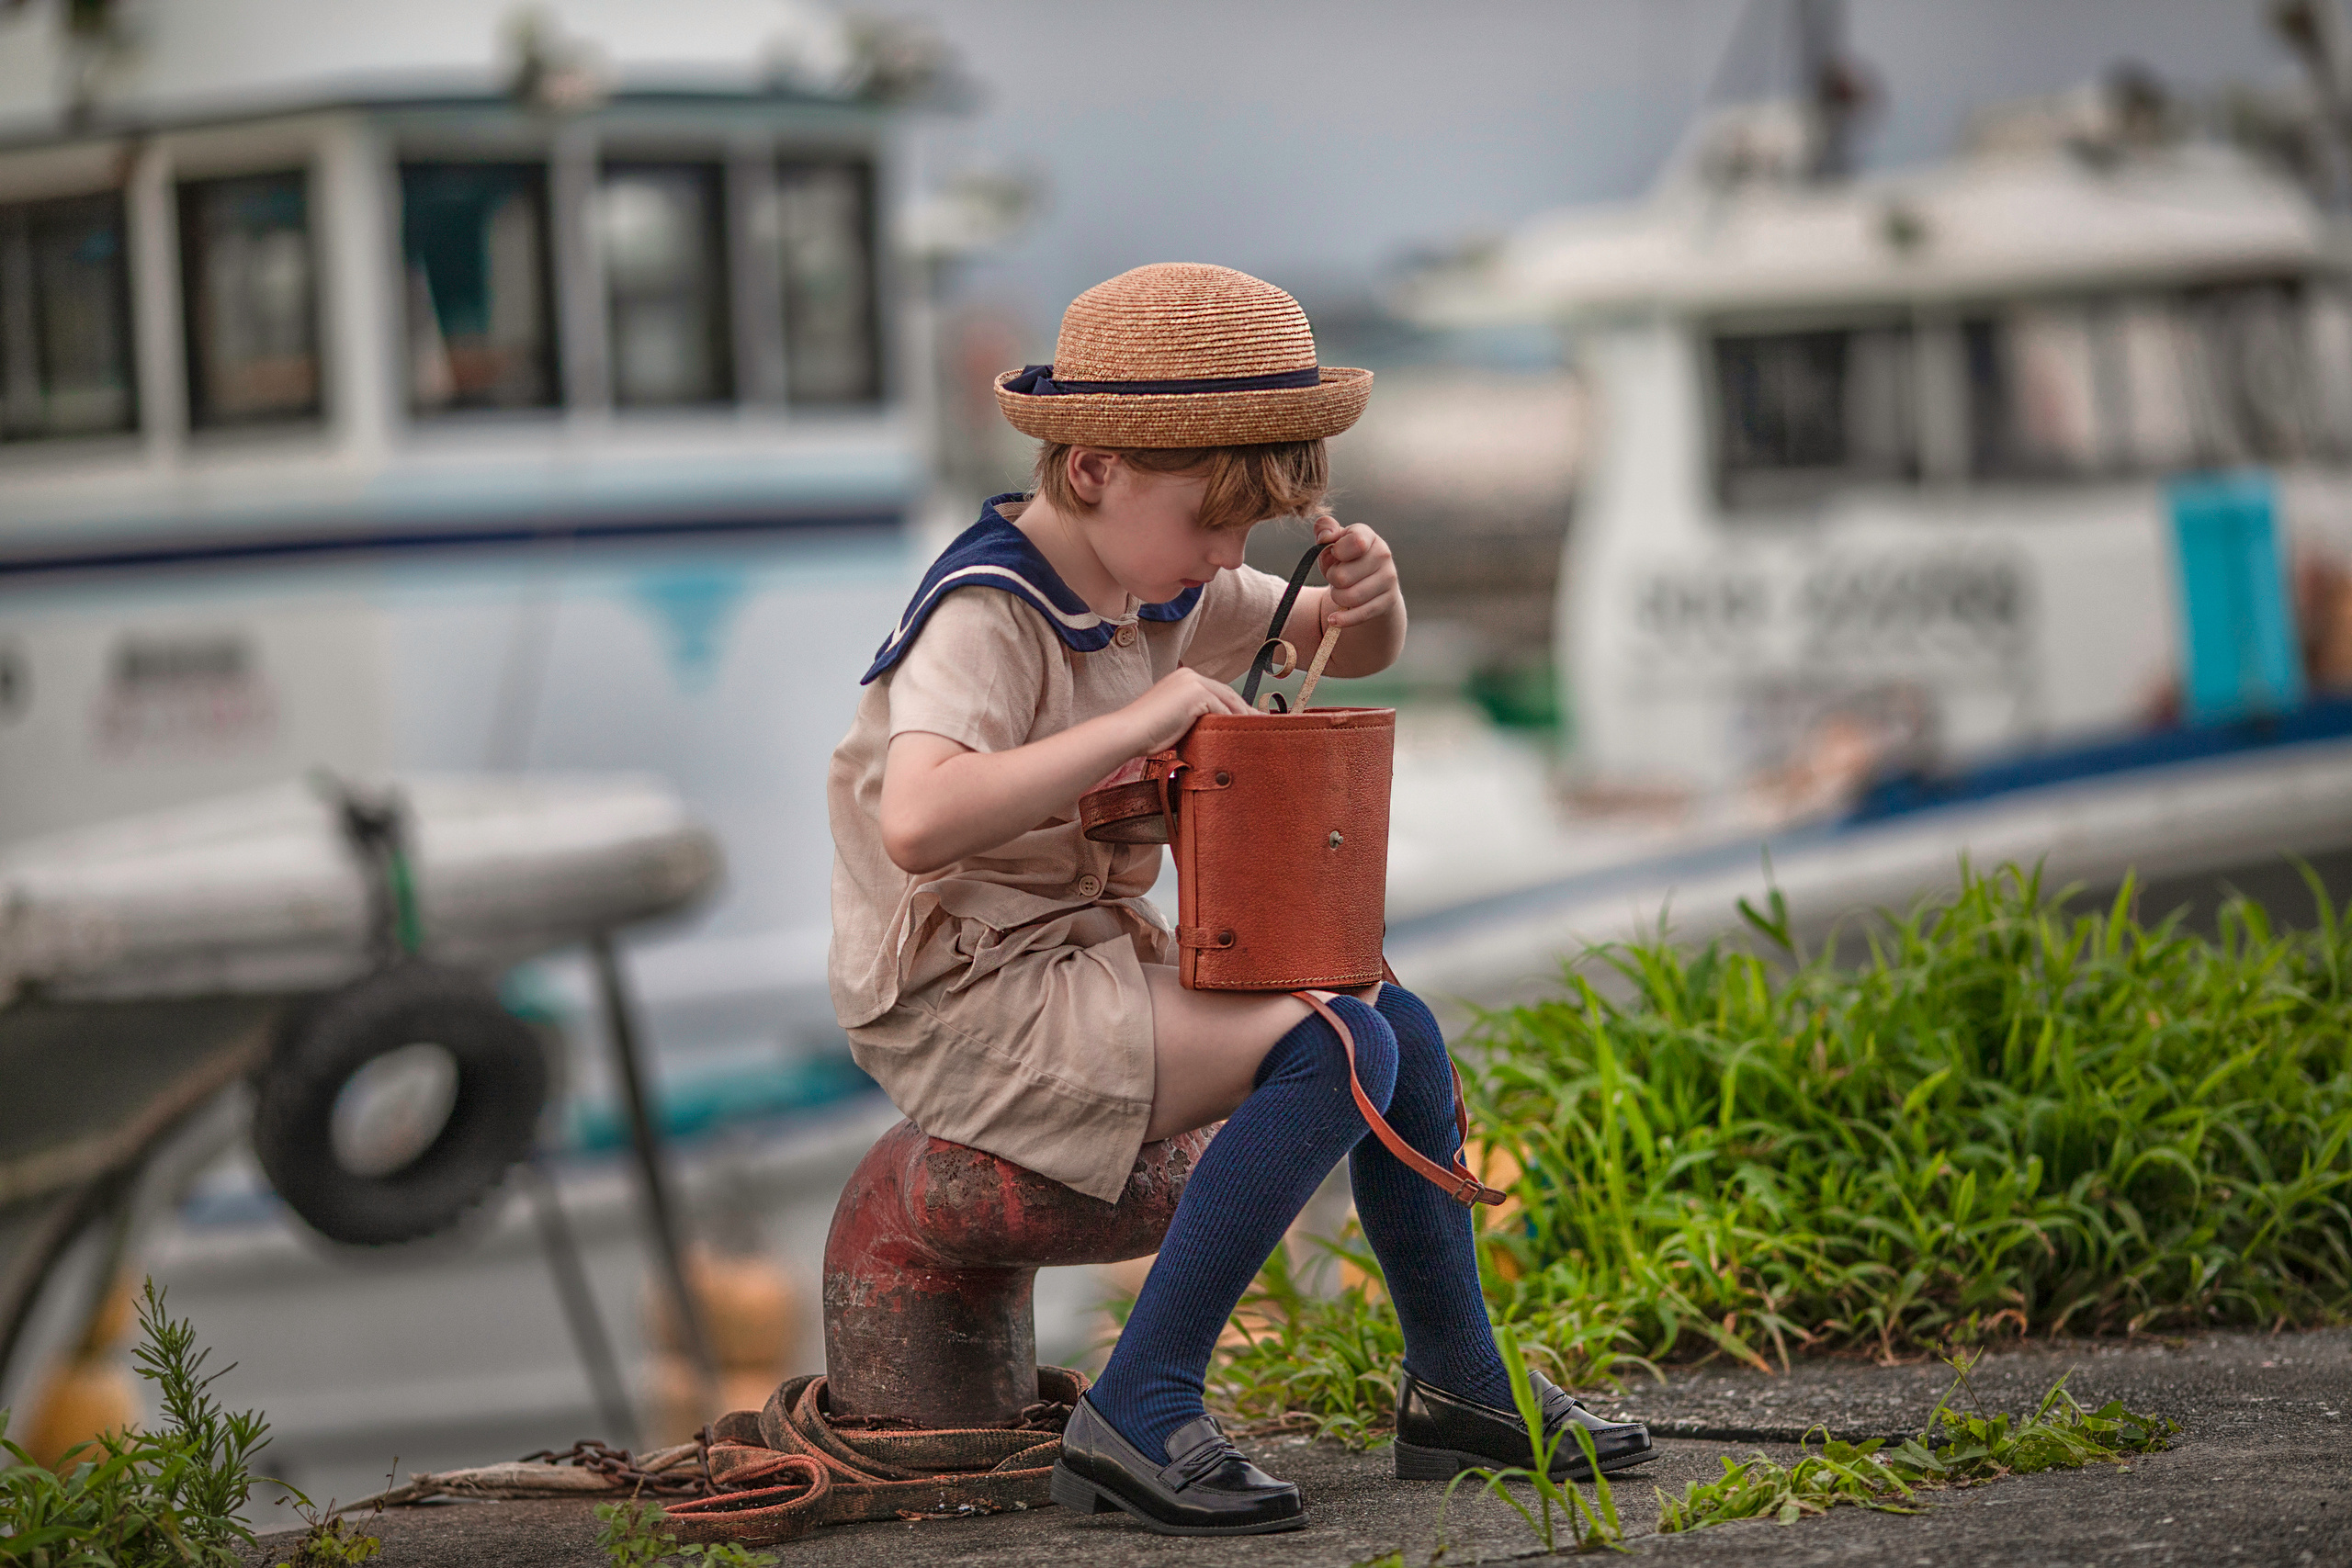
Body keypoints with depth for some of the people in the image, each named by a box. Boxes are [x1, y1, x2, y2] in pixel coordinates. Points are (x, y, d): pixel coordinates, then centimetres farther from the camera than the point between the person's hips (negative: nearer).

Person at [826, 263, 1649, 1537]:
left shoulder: (1155, 582, 8)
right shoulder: (989, 614, -21)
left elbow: (1354, 655, 23)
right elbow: (916, 825, -39)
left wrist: (1368, 593, -3)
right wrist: (1140, 720, -33)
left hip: (1094, 955, 10)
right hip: (967, 998, -10)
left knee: (1401, 1026, 7)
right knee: (1335, 1048, -23)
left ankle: (1458, 1389, 20)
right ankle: (1138, 1417, -23)